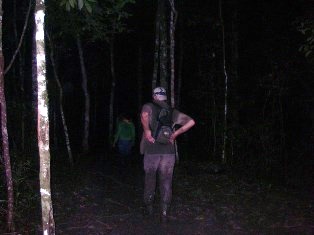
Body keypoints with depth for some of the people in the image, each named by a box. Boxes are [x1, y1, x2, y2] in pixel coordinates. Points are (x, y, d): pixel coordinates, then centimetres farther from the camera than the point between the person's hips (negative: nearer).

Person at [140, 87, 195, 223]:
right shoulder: (172, 111, 11)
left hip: (151, 150, -2)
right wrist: (175, 134, 7)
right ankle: (164, 214, 4)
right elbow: (191, 122, 6)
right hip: (169, 151, 2)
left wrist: (147, 132, -13)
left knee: (150, 179, 17)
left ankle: (149, 208, 28)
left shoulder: (149, 106, 0)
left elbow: (144, 115, -25)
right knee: (166, 182, 6)